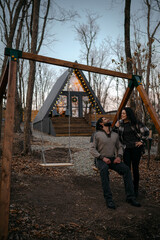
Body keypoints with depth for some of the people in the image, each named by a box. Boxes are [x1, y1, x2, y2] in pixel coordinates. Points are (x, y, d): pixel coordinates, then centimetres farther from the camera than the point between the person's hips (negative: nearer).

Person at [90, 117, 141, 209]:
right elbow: (92, 149, -7)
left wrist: (119, 156, -2)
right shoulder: (97, 134, -3)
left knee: (126, 169, -21)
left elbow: (120, 147, 18)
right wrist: (102, 158, -17)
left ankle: (130, 197, -13)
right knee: (104, 169, -38)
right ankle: (108, 199, -31)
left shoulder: (115, 134, 12)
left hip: (113, 159, 4)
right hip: (101, 159, -4)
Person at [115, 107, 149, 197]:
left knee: (135, 168, 4)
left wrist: (142, 141, -2)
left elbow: (146, 131, 2)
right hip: (126, 148, 2)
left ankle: (136, 189, 21)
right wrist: (116, 127, -5)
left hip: (136, 147, -2)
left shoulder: (136, 122, -3)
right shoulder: (120, 123, 5)